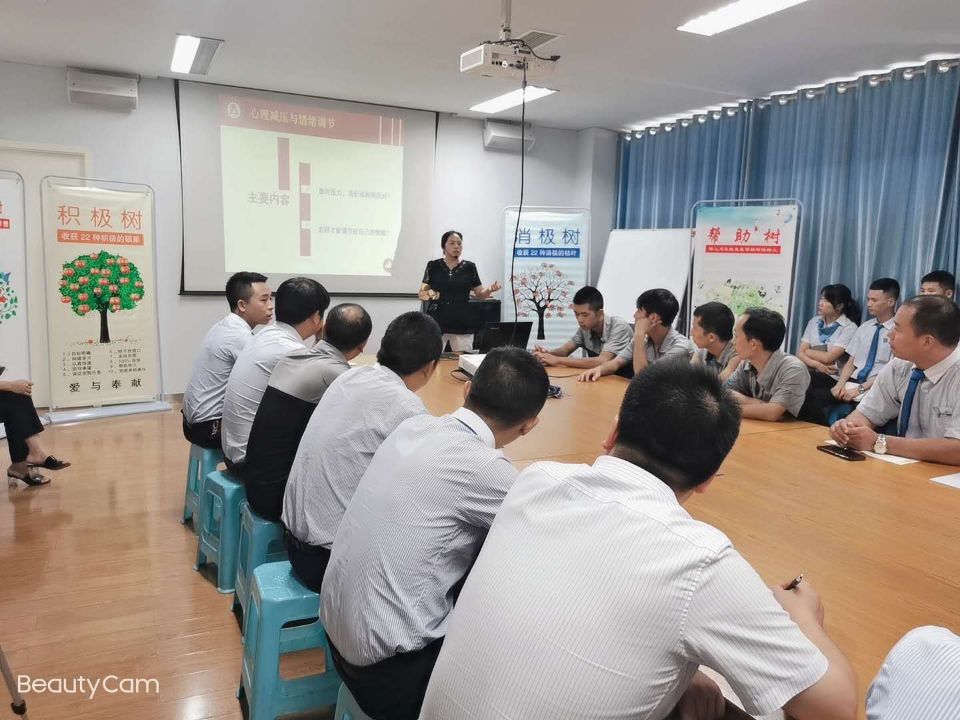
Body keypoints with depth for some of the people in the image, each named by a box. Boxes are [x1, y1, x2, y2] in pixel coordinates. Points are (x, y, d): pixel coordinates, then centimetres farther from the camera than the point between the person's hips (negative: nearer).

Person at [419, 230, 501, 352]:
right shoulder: (433, 266, 3)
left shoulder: (469, 267, 6)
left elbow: (480, 295, 8)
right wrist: (429, 294, -16)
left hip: (462, 325, 1)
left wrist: (490, 290, -12)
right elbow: (422, 294, 5)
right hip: (436, 324, -1)